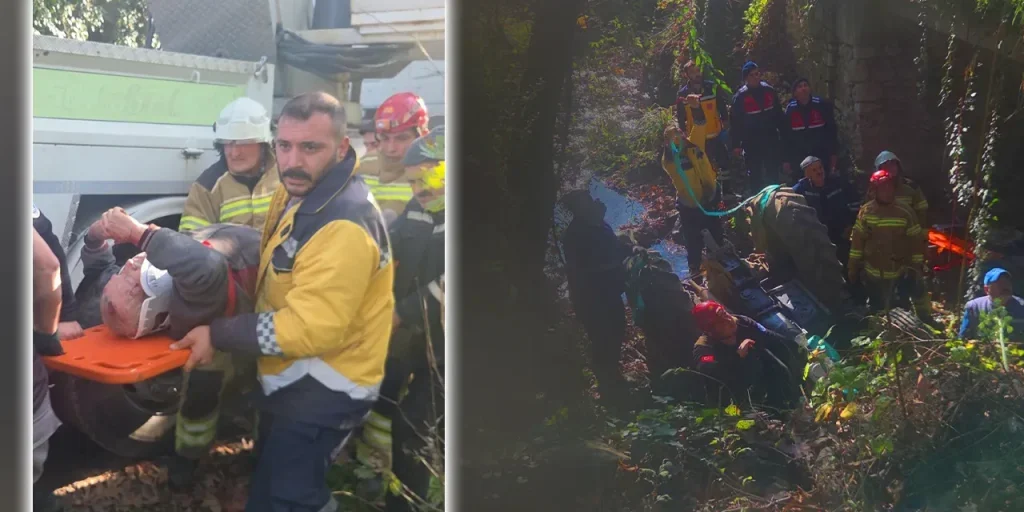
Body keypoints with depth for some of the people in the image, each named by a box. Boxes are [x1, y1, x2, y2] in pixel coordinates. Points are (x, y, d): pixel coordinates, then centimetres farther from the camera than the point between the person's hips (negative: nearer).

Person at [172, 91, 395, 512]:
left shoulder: (345, 226, -30)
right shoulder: (295, 193, 3)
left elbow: (311, 329, -30)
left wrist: (218, 336, -22)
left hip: (324, 390, -10)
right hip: (292, 378, 10)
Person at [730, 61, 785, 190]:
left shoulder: (769, 91, 1)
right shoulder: (740, 96, -7)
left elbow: (778, 115, 8)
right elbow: (736, 122, -6)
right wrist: (736, 144, -8)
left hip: (771, 140, 2)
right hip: (751, 142, -2)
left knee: (773, 174, 10)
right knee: (755, 175, 7)